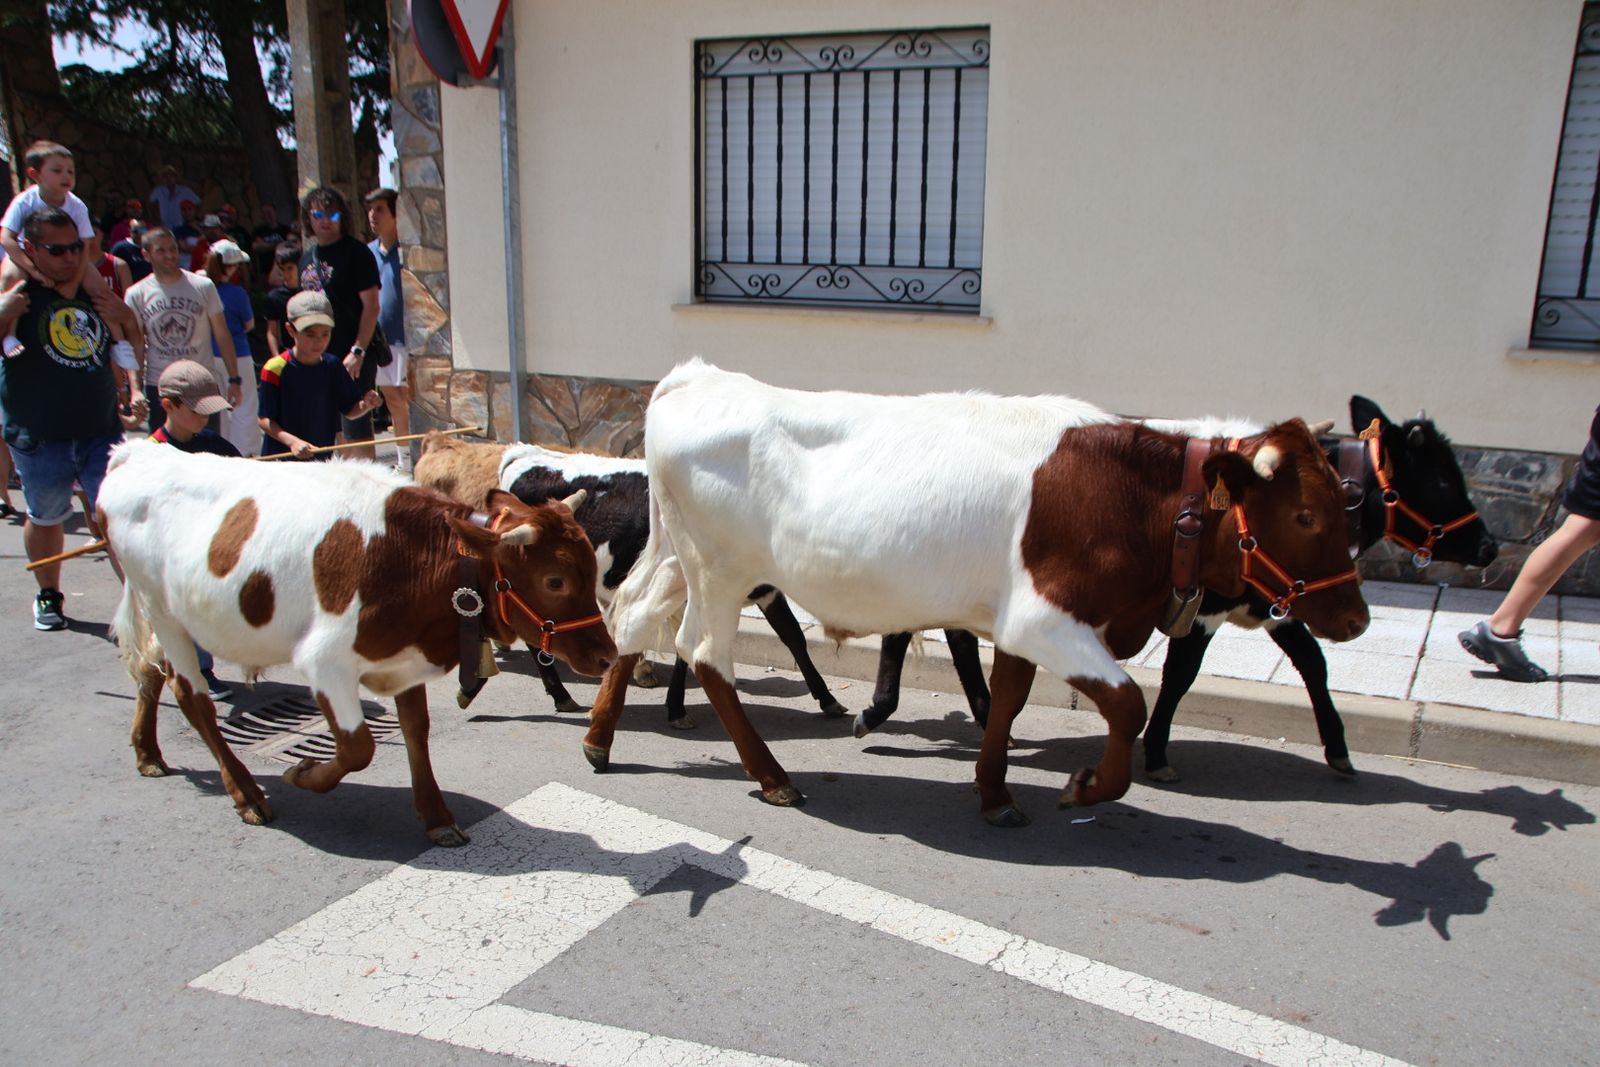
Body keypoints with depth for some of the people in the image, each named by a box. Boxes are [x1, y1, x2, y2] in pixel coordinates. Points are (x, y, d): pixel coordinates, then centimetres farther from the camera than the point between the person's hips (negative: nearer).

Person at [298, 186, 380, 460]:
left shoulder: (355, 252, -6)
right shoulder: (307, 256, 16)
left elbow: (371, 306, -12)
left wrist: (358, 351, -18)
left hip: (351, 357, -7)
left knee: (357, 427, -6)